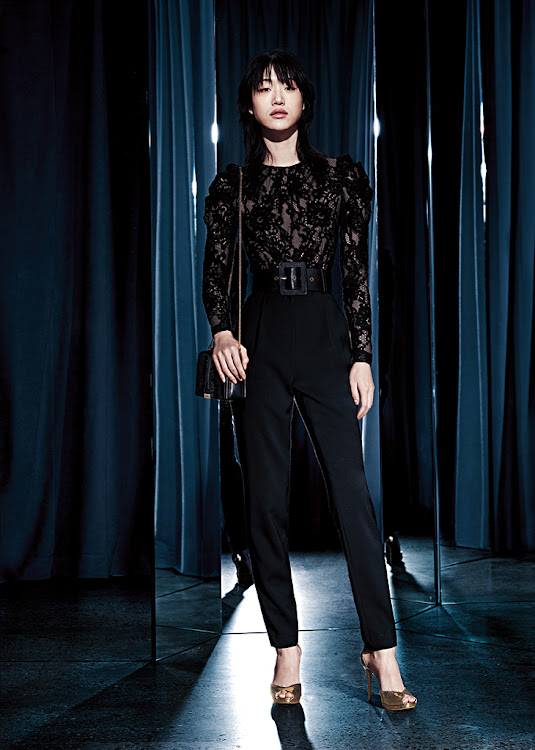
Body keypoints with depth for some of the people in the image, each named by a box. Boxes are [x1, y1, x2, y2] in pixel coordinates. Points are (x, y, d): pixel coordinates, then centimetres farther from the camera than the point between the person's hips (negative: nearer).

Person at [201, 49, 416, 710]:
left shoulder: (342, 176, 11)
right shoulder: (231, 185, 12)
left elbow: (357, 271, 8)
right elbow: (214, 271, 8)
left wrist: (362, 356, 2)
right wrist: (222, 332, -10)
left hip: (326, 333, -1)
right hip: (258, 339, 1)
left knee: (351, 488, -7)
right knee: (265, 495, 0)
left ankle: (381, 649, 0)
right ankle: (286, 649, 9)